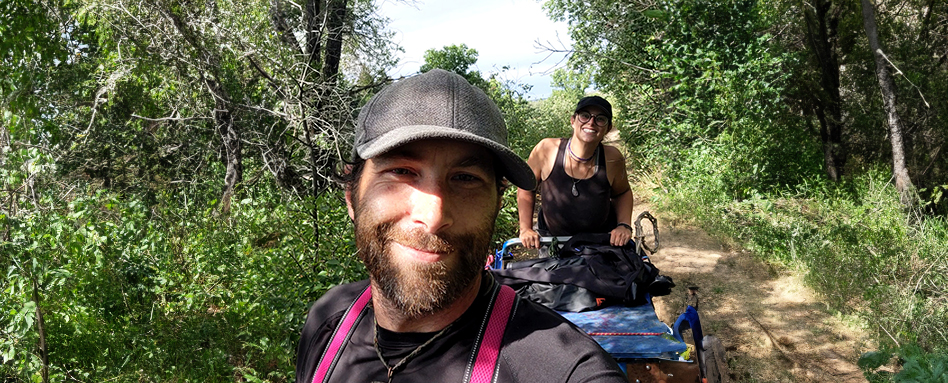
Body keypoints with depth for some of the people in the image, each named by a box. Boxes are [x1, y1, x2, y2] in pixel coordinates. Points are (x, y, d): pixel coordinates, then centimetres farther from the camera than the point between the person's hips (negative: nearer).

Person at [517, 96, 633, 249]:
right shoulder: (546, 150, -19)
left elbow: (622, 193, 6)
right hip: (551, 241, 0)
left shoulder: (613, 159, -16)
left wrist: (624, 225, -9)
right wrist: (525, 229, -7)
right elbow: (526, 187, -2)